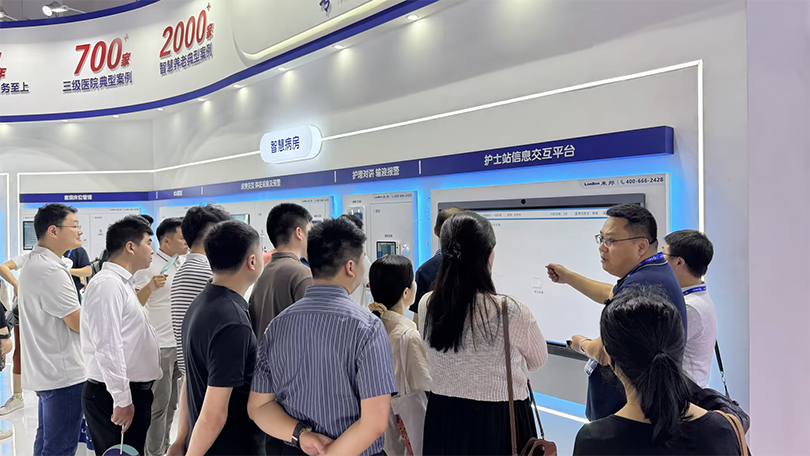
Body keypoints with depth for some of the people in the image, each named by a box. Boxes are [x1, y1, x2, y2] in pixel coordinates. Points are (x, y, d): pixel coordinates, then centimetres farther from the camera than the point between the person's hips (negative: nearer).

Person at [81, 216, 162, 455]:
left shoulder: (122, 283, 13)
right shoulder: (108, 284, -18)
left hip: (134, 391, 9)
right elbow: (108, 347, -23)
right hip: (115, 396, -9)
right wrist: (122, 399, -22)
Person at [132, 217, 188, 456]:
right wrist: (150, 286, -32)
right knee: (159, 404, 2)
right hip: (160, 347, -7)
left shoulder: (183, 265, 9)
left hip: (181, 344, 7)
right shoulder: (149, 265, -13)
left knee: (172, 402, 17)